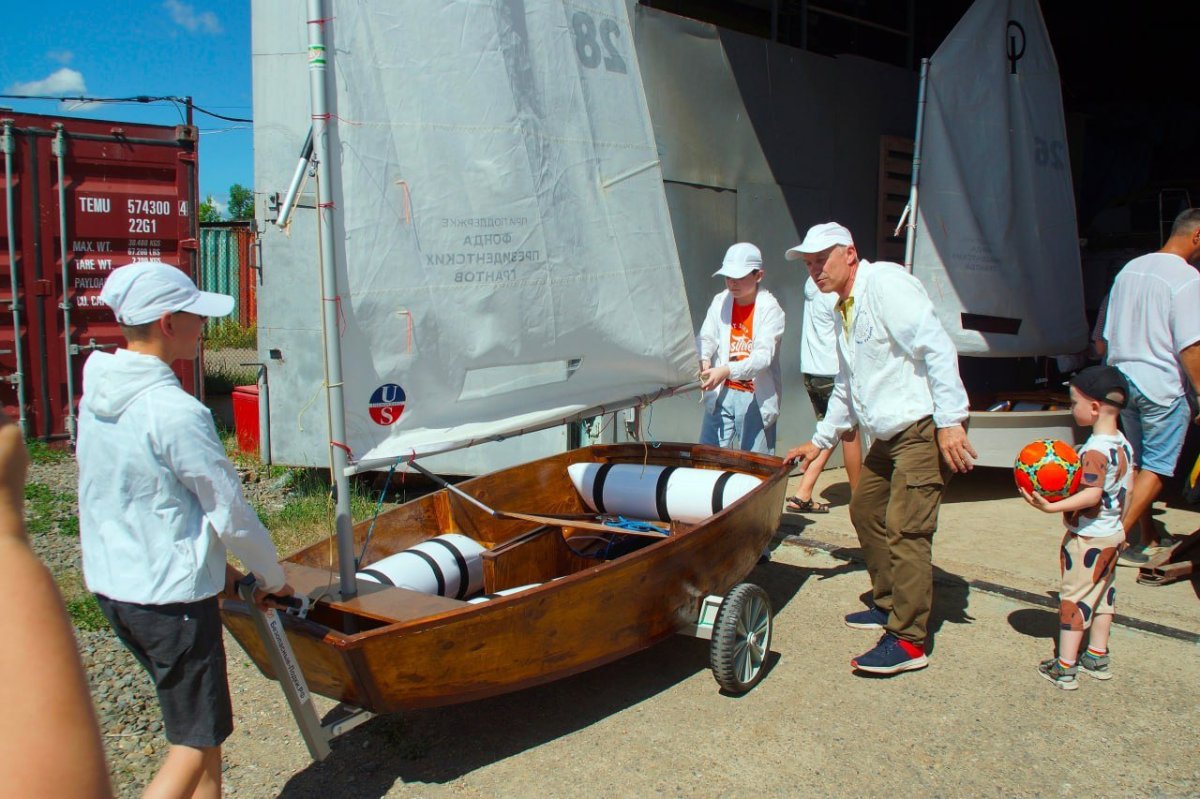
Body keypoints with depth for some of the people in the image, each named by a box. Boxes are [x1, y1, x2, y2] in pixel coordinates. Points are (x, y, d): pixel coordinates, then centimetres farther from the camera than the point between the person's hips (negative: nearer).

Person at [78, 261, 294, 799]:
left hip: (109, 584, 9)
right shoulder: (176, 412, -23)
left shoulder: (98, 391, 2)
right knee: (197, 741, 5)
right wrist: (272, 578, 1)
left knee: (198, 720, 22)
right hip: (171, 596, -9)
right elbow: (231, 515, -16)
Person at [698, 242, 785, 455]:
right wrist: (703, 361, -27)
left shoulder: (770, 308, -9)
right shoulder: (720, 302, 6)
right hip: (721, 394, 4)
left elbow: (764, 356, -20)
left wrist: (726, 371, -35)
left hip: (756, 398, -4)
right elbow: (706, 338, -3)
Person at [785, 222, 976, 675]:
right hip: (889, 434, 10)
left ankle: (908, 641, -4)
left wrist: (950, 422, -26)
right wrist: (820, 440, 30)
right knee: (865, 509, 17)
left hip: (926, 427, -10)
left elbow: (938, 348, -22)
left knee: (904, 530, -12)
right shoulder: (844, 309, 17)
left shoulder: (885, 283, -13)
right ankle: (889, 604, 33)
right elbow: (846, 386, 28)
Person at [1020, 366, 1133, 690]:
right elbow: (1126, 490, 13)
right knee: (1103, 593, 18)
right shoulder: (1123, 445, 5)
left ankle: (1064, 667, 2)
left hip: (1087, 537, -9)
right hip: (1114, 533, 9)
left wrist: (1051, 506, -36)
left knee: (1074, 596, -2)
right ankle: (1097, 657, 28)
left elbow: (1091, 494, -31)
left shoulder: (1094, 450, -24)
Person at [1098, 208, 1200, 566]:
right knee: (1156, 469, 1)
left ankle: (1148, 538, 25)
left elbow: (1106, 338, 16)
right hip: (1162, 384, -7)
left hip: (1122, 380, 8)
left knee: (1140, 464, 17)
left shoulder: (1130, 268, 11)